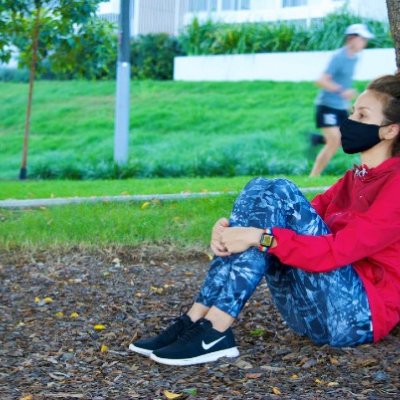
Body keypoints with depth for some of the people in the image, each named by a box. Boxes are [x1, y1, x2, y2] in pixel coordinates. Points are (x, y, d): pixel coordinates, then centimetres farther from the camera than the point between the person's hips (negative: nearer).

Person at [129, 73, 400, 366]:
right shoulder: (354, 179, 17)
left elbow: (338, 250, -21)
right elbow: (304, 222, 7)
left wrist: (260, 238, -25)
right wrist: (235, 230, -11)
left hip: (359, 315, -7)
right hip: (311, 314, 7)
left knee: (280, 195, -21)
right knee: (258, 189, -9)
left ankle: (213, 331, -26)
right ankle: (197, 319, -18)